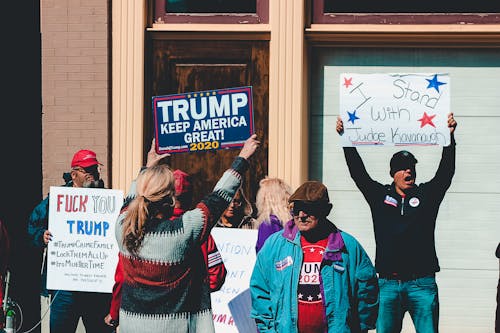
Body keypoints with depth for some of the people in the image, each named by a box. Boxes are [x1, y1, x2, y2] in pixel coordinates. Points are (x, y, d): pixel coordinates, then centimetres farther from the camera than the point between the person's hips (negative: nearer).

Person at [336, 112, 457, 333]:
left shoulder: (426, 195, 10)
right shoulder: (380, 196, 12)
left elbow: (446, 171, 0)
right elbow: (358, 172, 7)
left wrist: (450, 136, -12)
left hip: (422, 284, -1)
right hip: (388, 284, 1)